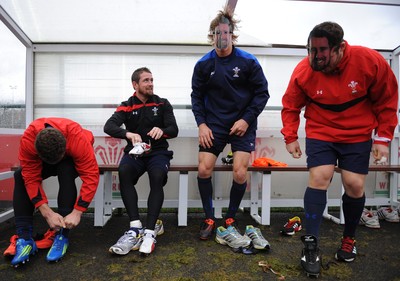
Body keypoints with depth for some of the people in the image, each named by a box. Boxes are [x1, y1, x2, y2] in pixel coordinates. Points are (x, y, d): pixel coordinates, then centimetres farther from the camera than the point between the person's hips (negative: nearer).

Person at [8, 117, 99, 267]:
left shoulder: (78, 138, -42)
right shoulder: (28, 140, -35)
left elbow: (91, 176, -40)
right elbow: (31, 178, -32)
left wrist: (77, 212, -42)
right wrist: (47, 212, -39)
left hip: (72, 160, -2)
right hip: (42, 160, 3)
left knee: (66, 171, -36)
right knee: (21, 176, -25)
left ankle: (62, 235, -27)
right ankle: (24, 238, -24)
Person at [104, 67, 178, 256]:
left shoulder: (163, 104, 8)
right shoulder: (126, 107, 7)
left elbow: (174, 130, -2)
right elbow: (109, 126, -10)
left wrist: (162, 131, -27)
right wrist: (128, 133, -32)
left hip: (158, 151, 0)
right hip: (134, 152, 1)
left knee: (157, 176, -33)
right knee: (124, 171, -32)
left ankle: (150, 231, -30)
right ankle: (136, 227, -31)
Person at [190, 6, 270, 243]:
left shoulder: (248, 61, -6)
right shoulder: (204, 64, -1)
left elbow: (262, 93, -2)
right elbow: (197, 96, 5)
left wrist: (247, 119, -11)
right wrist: (202, 124, -6)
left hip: (243, 124, -1)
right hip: (214, 125, 2)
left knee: (240, 173, -8)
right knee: (204, 169, -6)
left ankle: (230, 219, 17)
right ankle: (209, 219, 14)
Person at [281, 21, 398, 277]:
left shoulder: (371, 61, -18)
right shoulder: (303, 71, -17)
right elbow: (290, 106, -3)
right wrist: (290, 137, -7)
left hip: (358, 135, 1)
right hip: (320, 133, 0)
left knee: (355, 185, -1)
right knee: (319, 178, -13)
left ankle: (349, 239, 24)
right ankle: (311, 244, -2)